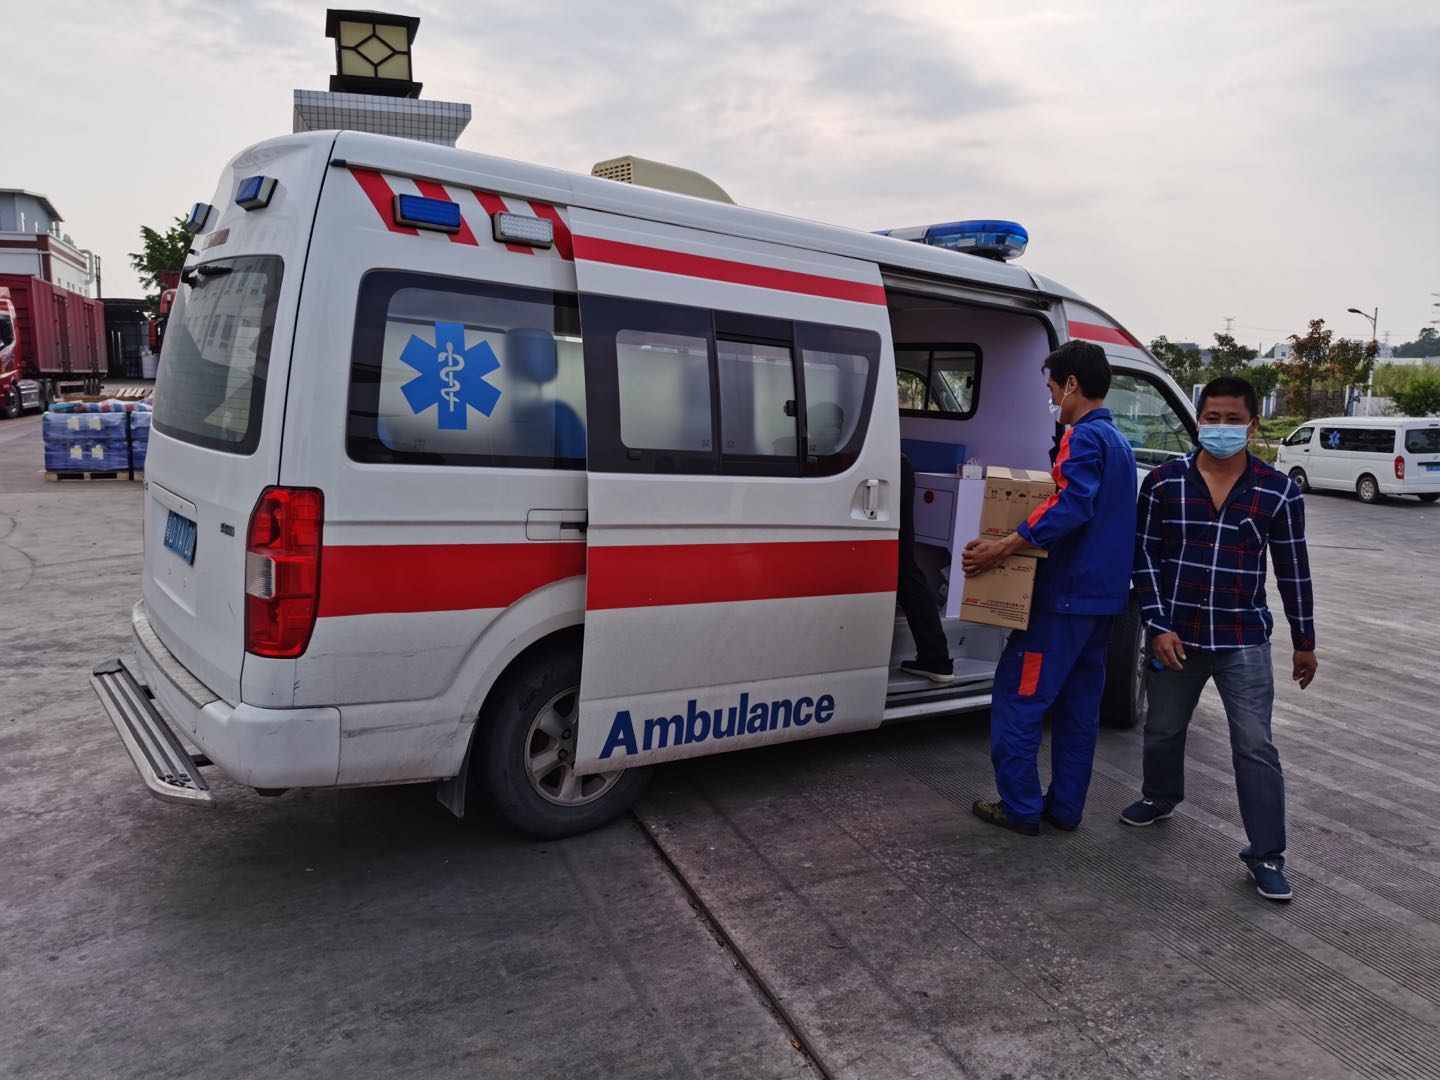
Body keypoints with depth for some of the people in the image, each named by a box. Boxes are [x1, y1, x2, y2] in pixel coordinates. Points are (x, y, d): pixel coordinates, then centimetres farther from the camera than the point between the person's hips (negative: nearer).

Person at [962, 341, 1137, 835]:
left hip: (1065, 594, -10)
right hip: (1102, 596, 10)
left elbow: (1072, 507, -30)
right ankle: (1065, 807, 21)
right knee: (1079, 705, 13)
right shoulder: (1119, 441, 17)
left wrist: (1002, 548, -31)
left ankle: (1020, 807, 4)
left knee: (1017, 698, -2)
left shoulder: (1084, 437, -13)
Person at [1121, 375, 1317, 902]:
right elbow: (1144, 556, -2)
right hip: (1177, 636, 2)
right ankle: (1159, 798, 46)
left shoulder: (1277, 491, -5)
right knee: (1162, 732, 18)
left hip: (1244, 642, -1)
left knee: (1255, 748, 0)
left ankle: (1266, 855, 13)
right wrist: (1159, 626, -9)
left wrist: (1304, 642, 7)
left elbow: (1293, 570, 3)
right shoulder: (1163, 482, -5)